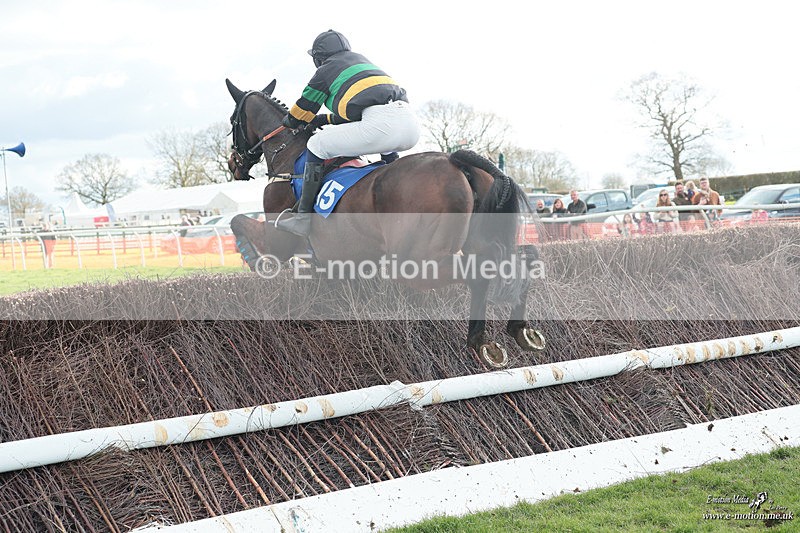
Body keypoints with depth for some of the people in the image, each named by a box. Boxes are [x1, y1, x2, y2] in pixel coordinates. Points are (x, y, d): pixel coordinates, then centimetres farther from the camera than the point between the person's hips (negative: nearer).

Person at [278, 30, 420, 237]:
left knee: (316, 146, 8)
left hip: (380, 123, -7)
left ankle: (303, 218, 5)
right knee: (388, 149, 43)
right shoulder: (362, 61, 37)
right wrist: (325, 119, 47)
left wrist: (289, 121, 48)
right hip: (411, 126, 7)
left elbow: (302, 111, 27)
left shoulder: (326, 70, 16)